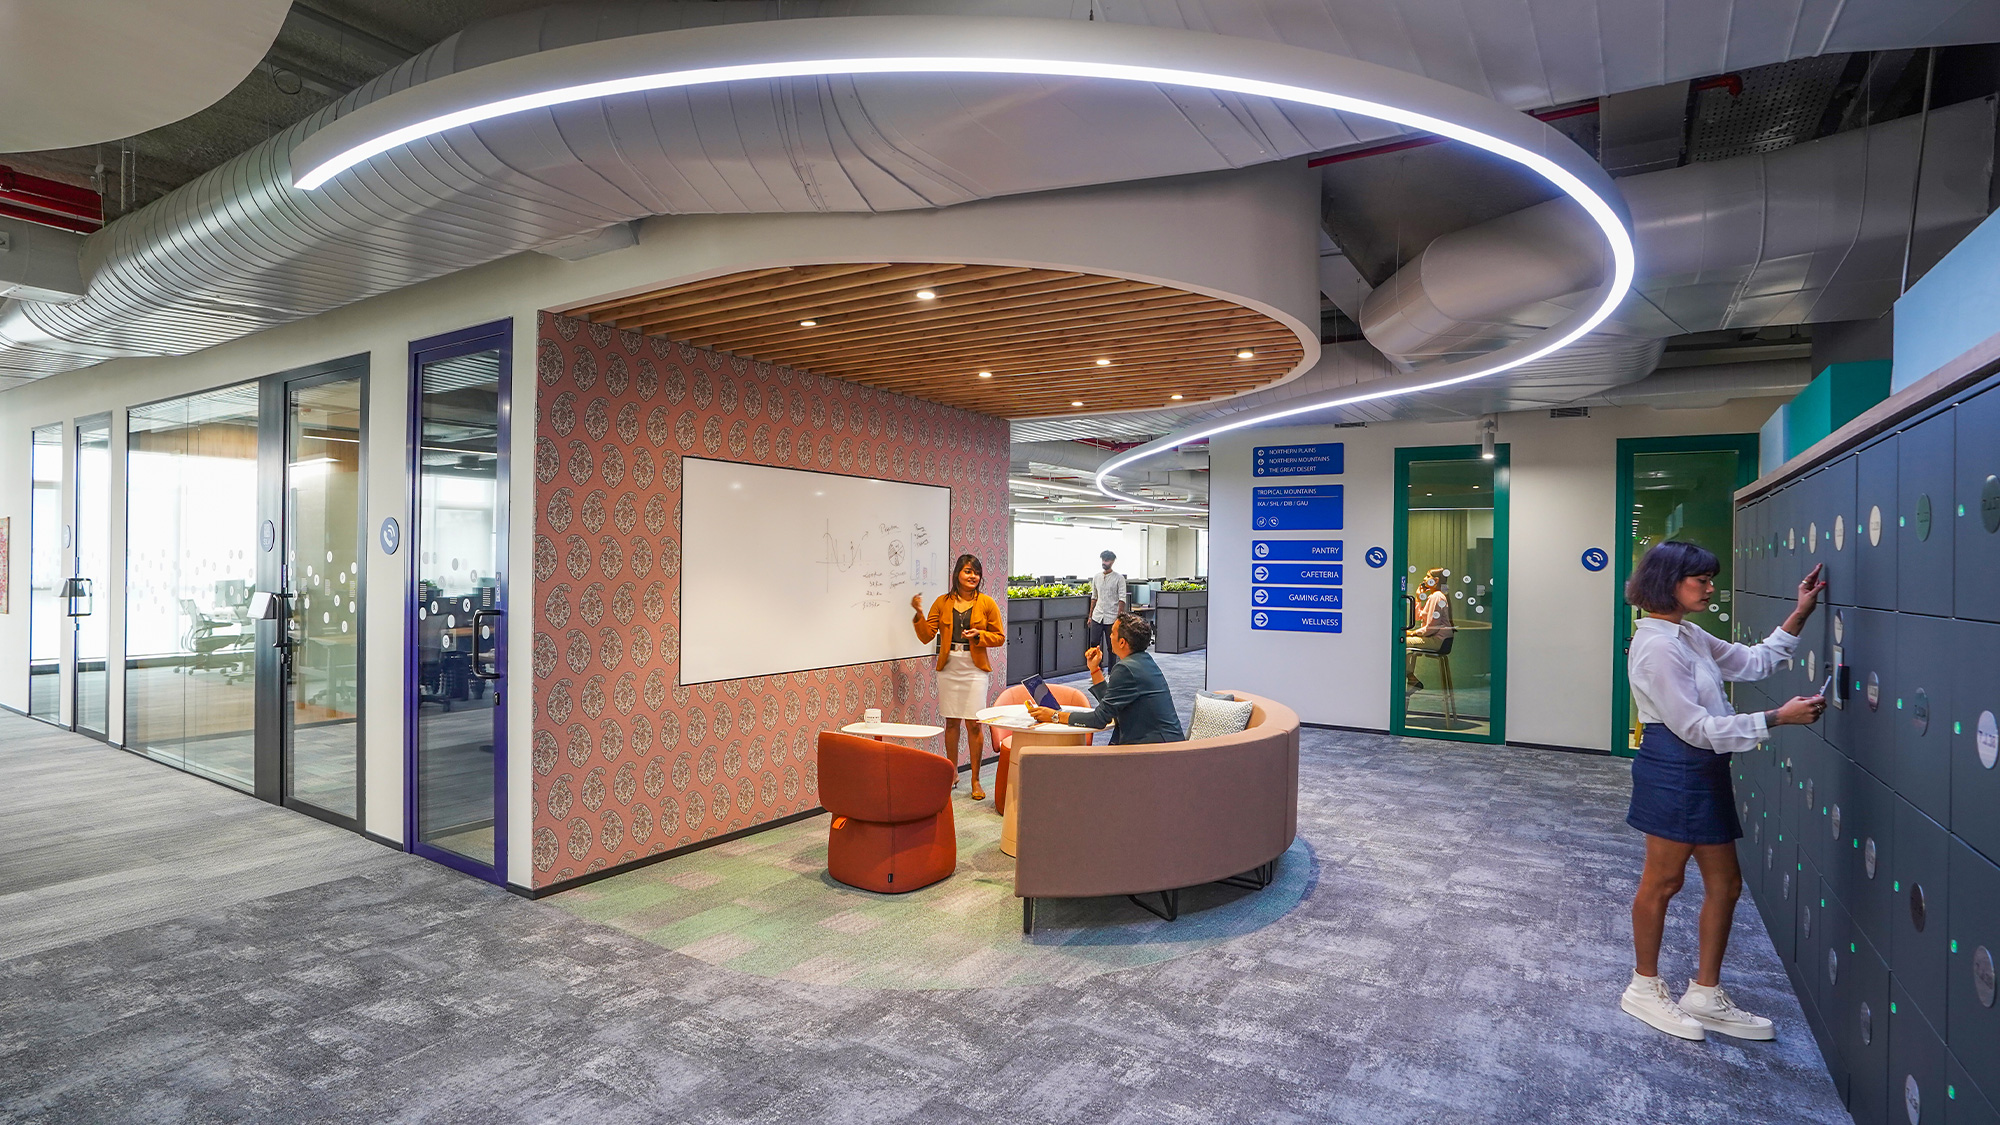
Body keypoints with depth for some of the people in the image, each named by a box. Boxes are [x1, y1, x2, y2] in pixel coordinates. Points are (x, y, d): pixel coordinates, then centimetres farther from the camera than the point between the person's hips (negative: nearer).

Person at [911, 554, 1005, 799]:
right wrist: (919, 613, -11)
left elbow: (999, 636, 4)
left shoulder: (987, 603, 1)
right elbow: (926, 636, 3)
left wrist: (979, 635, -13)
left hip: (974, 669, -2)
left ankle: (975, 780, 9)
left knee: (973, 724, -2)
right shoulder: (943, 602, 5)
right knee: (951, 722, 9)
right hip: (948, 668, 2)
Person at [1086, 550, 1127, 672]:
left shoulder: (1119, 578, -5)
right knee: (1094, 644, 2)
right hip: (1097, 616, 4)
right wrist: (1090, 615, 13)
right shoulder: (1096, 577, 10)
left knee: (1112, 647, 4)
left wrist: (1119, 618, -14)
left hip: (1111, 618, -4)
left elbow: (1122, 599, -8)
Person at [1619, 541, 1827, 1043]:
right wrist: (1778, 717, -17)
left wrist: (1800, 614, 13)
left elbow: (1754, 662, 19)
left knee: (1724, 882, 14)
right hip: (1673, 770, -10)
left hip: (1703, 773, 10)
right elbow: (1695, 726, -20)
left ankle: (1706, 993, 28)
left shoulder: (1688, 635, 11)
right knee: (1662, 881, 5)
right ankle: (1645, 988, 22)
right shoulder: (1657, 646, -20)